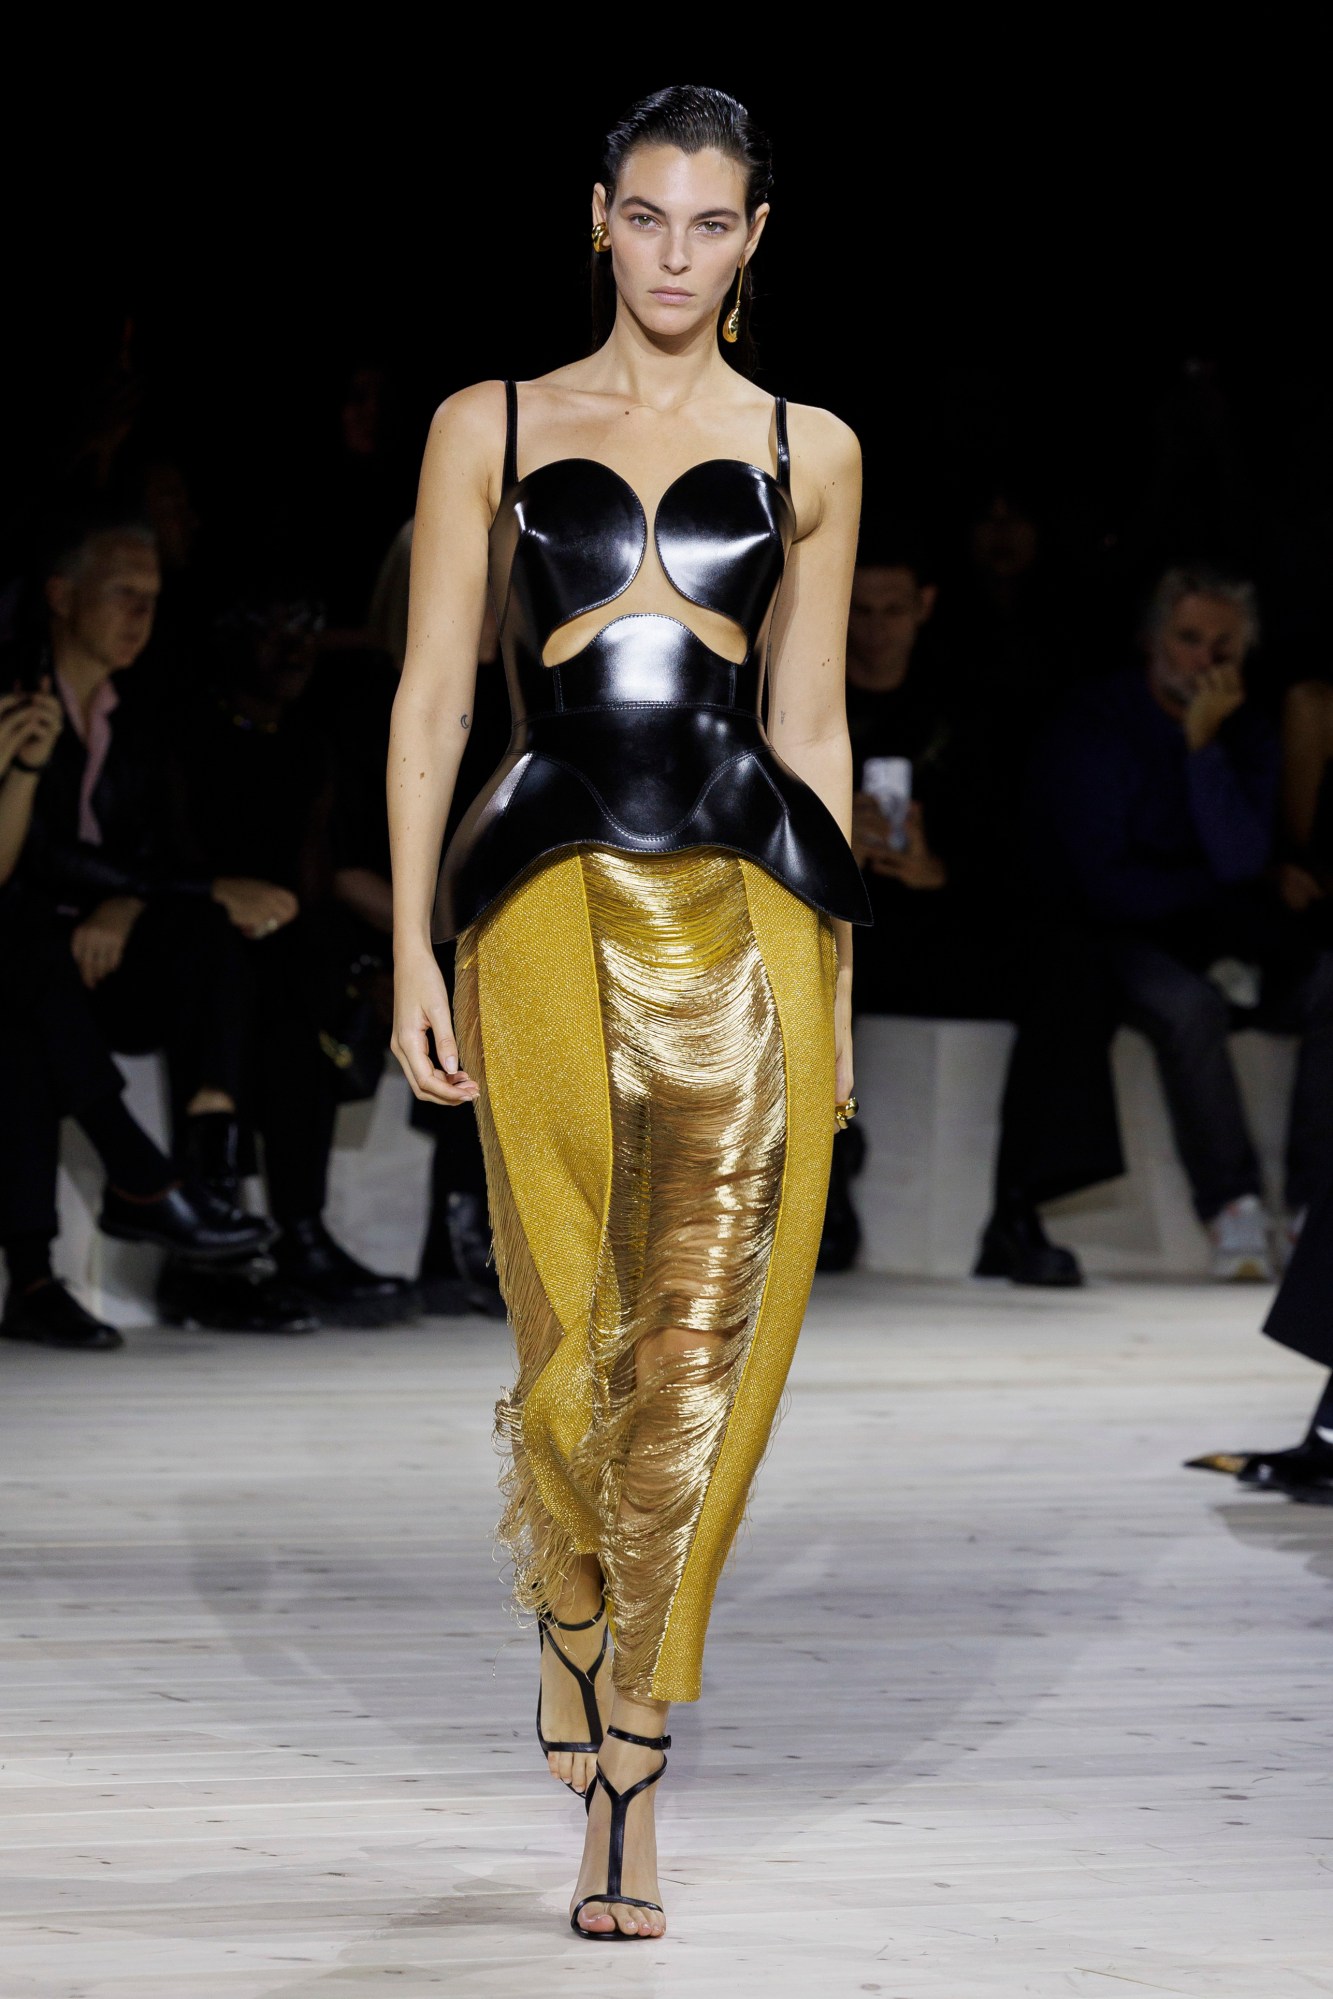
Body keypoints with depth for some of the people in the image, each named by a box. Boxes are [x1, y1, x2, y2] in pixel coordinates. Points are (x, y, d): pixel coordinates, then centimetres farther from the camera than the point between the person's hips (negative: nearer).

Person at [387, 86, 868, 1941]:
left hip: (747, 910, 1)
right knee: (573, 1336, -2)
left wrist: (835, 977, 11)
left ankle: (623, 1778, 2)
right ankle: (574, 1622, 30)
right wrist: (414, 951, -1)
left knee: (703, 1342, -5)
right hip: (552, 904, -1)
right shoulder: (491, 429, 9)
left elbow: (811, 725, 14)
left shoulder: (810, 453, 12)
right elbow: (432, 699, 6)